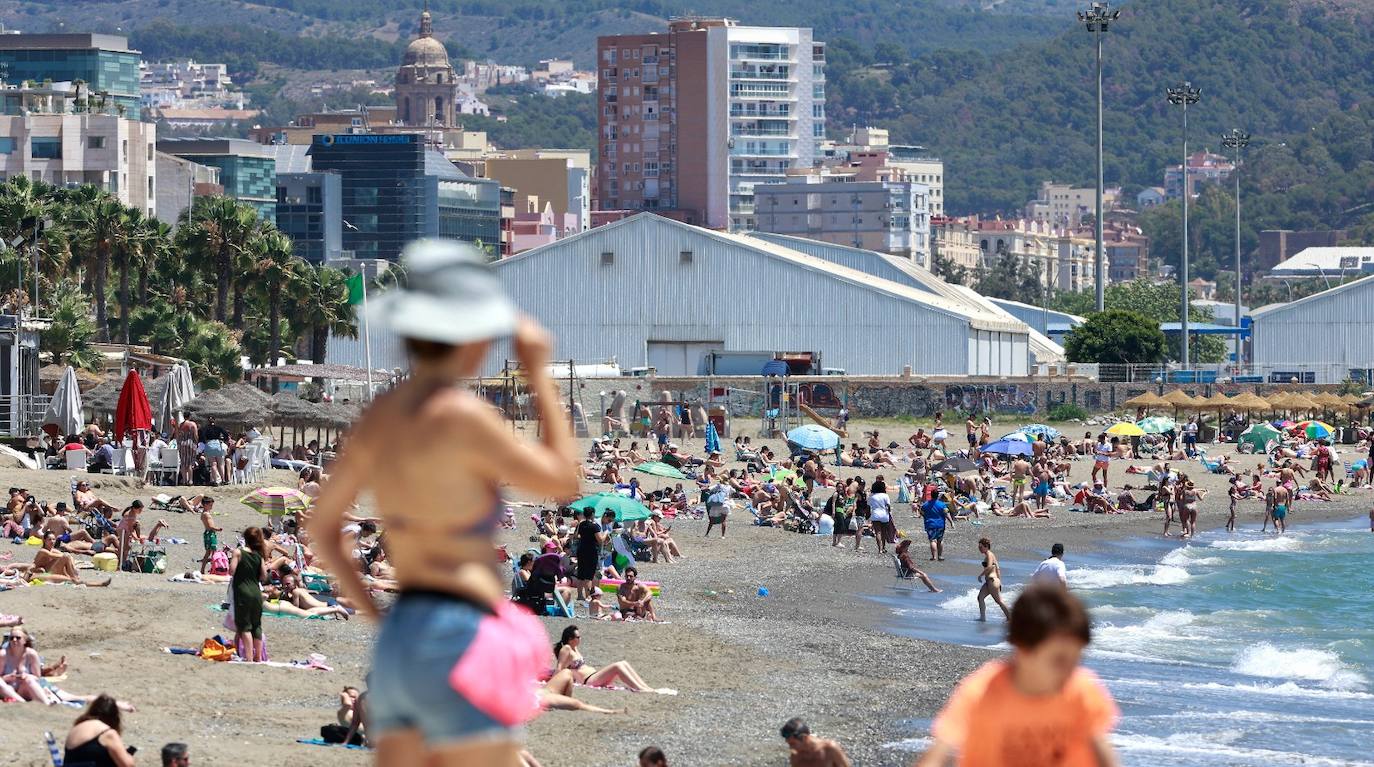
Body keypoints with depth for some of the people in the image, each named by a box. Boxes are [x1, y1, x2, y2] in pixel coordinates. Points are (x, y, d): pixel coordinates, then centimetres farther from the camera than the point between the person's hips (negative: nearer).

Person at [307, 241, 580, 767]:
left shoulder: (379, 416, 10)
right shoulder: (460, 416, -14)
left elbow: (322, 529, 19)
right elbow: (562, 482, -3)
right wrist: (538, 373, 2)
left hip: (398, 646, 8)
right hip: (458, 647, -8)